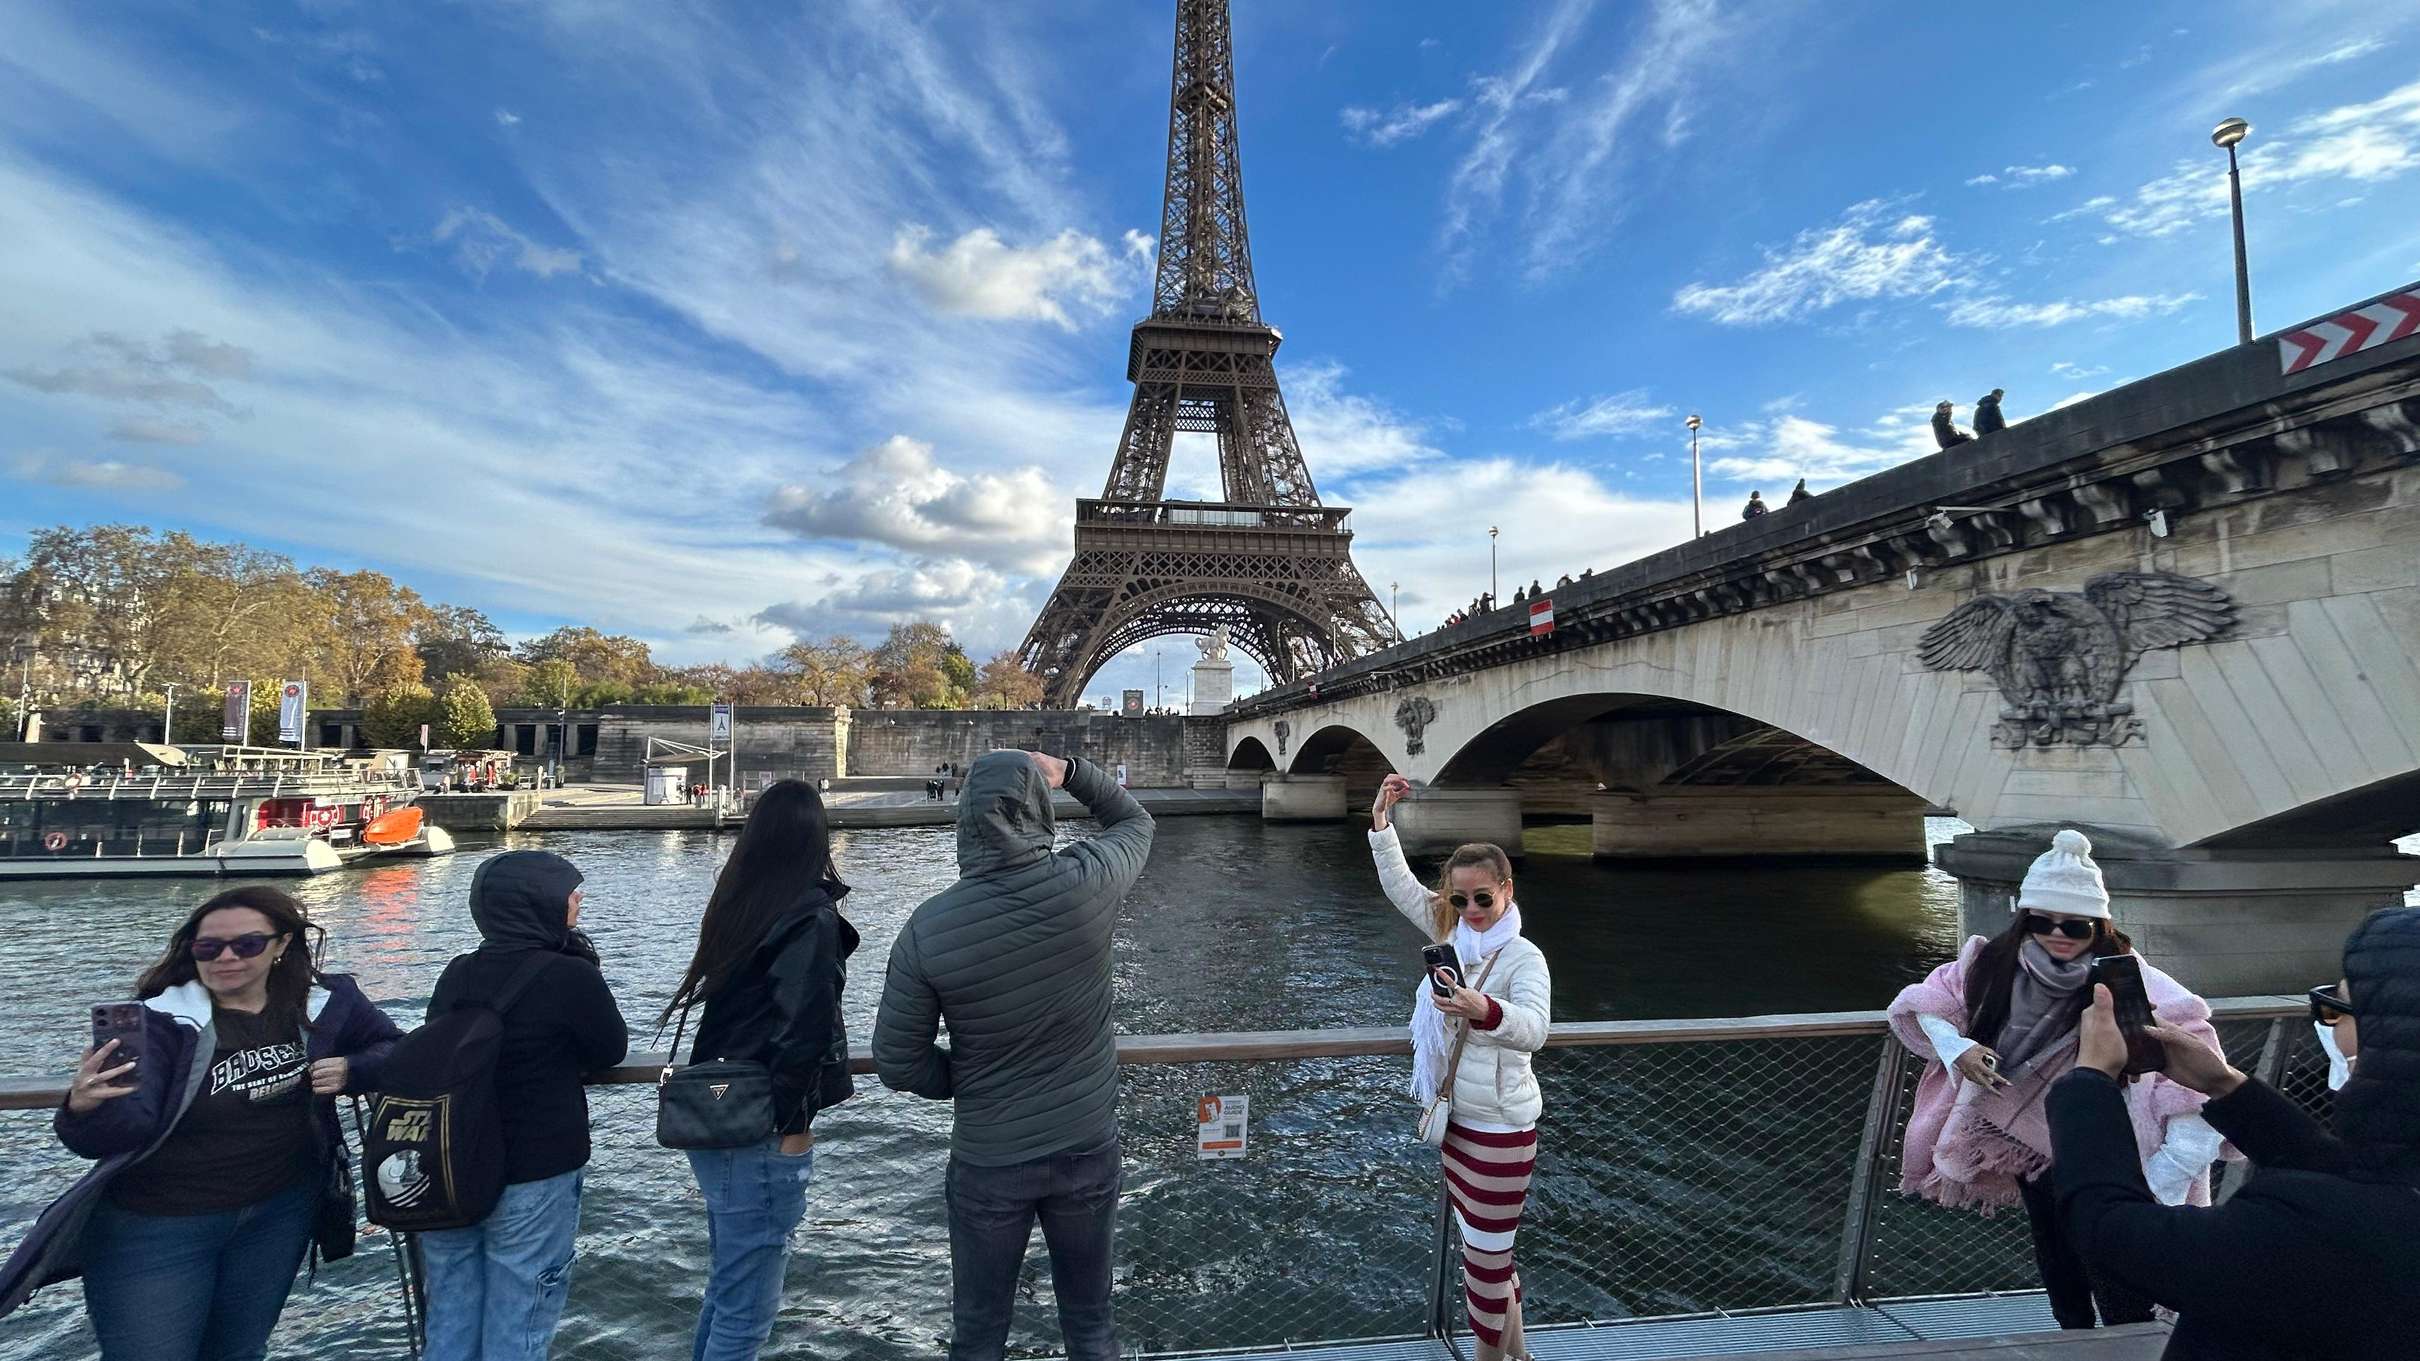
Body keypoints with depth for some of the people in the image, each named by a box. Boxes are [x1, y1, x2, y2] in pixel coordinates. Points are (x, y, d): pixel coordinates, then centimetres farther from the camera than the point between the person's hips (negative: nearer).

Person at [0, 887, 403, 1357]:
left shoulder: (324, 1002, -7)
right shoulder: (161, 1020, -17)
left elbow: (394, 1050, 5)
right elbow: (129, 1127, -26)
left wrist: (350, 1071, -14)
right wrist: (85, 1110, -46)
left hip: (280, 1211, 4)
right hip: (155, 1225, -3)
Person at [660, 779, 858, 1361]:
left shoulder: (735, 904, 4)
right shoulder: (813, 917, -18)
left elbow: (734, 1005, 8)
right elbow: (800, 1030, -22)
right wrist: (793, 1125, -11)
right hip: (761, 1139, -8)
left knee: (728, 1285, 25)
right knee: (746, 1309, 6)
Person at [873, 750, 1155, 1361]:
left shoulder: (927, 927, -19)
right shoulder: (1088, 884, -19)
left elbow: (898, 1063, -10)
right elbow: (1134, 821, 5)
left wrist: (967, 1083, 6)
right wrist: (1069, 769, 2)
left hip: (987, 1163, -1)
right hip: (1088, 1150, 1)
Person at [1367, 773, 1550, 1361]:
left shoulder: (1523, 958, -21)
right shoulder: (1454, 936, 0)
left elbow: (1532, 1028, -38)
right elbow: (1401, 888, 0)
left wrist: (1485, 1011, -59)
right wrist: (1381, 825, -11)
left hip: (1500, 1127, -8)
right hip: (1456, 1117, 8)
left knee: (1485, 1257, 7)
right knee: (1490, 1250, 23)